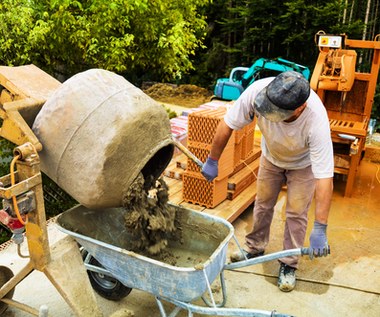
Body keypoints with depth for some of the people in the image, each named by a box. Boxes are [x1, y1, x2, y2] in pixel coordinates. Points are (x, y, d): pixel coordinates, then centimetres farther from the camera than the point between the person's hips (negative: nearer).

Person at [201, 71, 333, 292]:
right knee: (263, 203, 14)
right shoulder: (258, 90, -39)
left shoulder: (316, 120, -44)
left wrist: (320, 229, -39)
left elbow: (324, 177, -41)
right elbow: (228, 125, -23)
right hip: (271, 155, 3)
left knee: (296, 212, 0)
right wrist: (212, 161, -14)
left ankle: (289, 265, 20)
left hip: (303, 162, -3)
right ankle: (255, 248, 35)